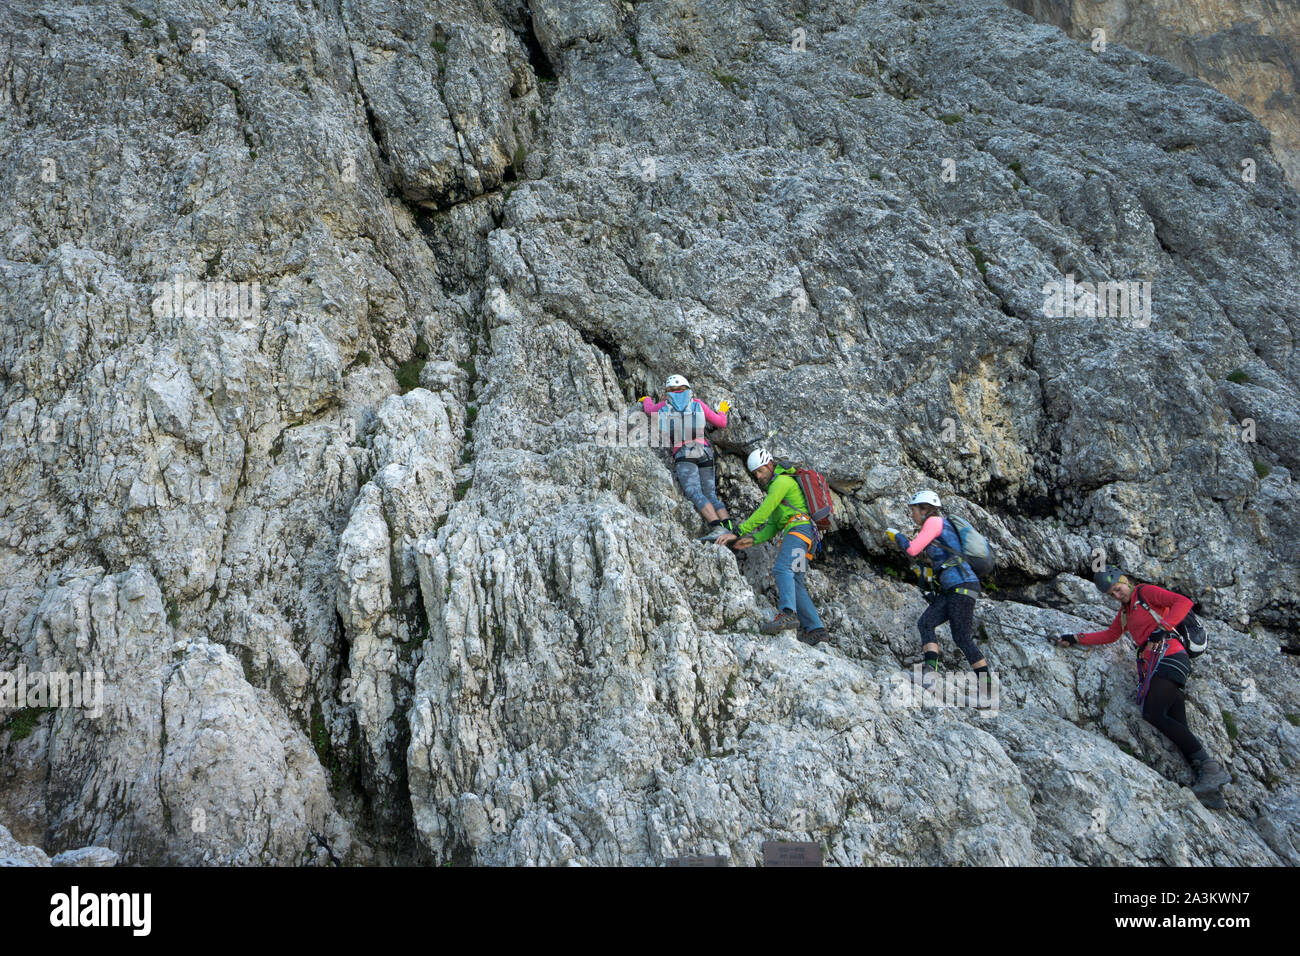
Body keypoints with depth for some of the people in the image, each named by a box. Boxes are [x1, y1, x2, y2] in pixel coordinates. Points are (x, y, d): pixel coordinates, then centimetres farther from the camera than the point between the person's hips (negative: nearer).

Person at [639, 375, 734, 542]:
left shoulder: (665, 405, 16)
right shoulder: (697, 403, 18)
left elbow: (649, 409, 39)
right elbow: (721, 423, 24)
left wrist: (646, 400, 63)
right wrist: (722, 411, 47)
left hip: (683, 453, -3)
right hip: (704, 452, 3)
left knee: (695, 494, -17)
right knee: (711, 495, 5)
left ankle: (718, 528, -35)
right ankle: (730, 528, -14)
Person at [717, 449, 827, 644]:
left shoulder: (782, 481, 1)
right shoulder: (774, 487, 33)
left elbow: (763, 511, -11)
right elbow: (773, 525, 27)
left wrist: (738, 533, -14)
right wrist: (753, 540, 11)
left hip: (800, 527, -10)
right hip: (793, 534, 10)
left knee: (782, 568, -30)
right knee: (793, 582, 1)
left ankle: (787, 614, -50)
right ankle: (814, 628, -7)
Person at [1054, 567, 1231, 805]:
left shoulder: (1145, 592, 5)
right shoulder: (1125, 611, 31)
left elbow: (1184, 602, -8)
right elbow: (1110, 635, 36)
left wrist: (1163, 628, -19)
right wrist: (1075, 639, 30)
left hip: (1168, 655, -8)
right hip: (1155, 664, 9)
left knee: (1153, 714, -24)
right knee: (1179, 730, -6)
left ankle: (1209, 767, -26)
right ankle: (1212, 789, -15)